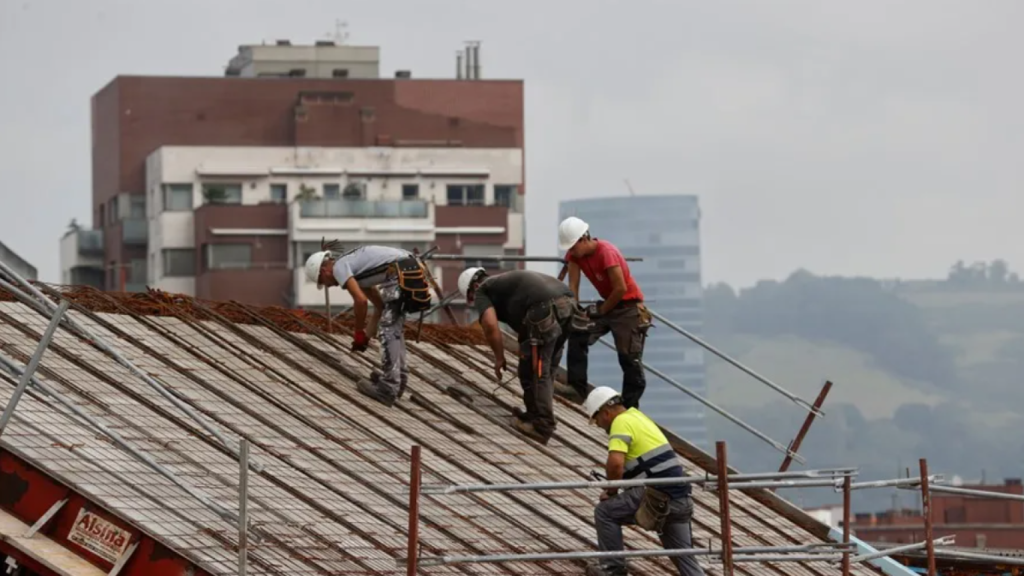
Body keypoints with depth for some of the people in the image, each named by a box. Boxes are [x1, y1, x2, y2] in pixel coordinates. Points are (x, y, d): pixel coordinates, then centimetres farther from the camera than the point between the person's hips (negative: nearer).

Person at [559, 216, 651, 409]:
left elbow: (621, 289, -25)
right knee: (577, 335, -8)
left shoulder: (607, 252, -26)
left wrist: (602, 310, -12)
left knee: (630, 359, -7)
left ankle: (630, 405, -1)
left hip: (628, 307, -7)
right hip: (607, 304, 7)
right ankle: (577, 389, -5)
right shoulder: (574, 254, -5)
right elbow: (573, 285, -6)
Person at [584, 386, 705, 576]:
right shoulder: (638, 417, 24)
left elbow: (615, 463, -21)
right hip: (680, 499, 9)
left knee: (605, 512, 3)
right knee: (684, 557, 12)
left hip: (658, 495, -9)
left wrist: (611, 491, -4)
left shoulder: (622, 422, -6)